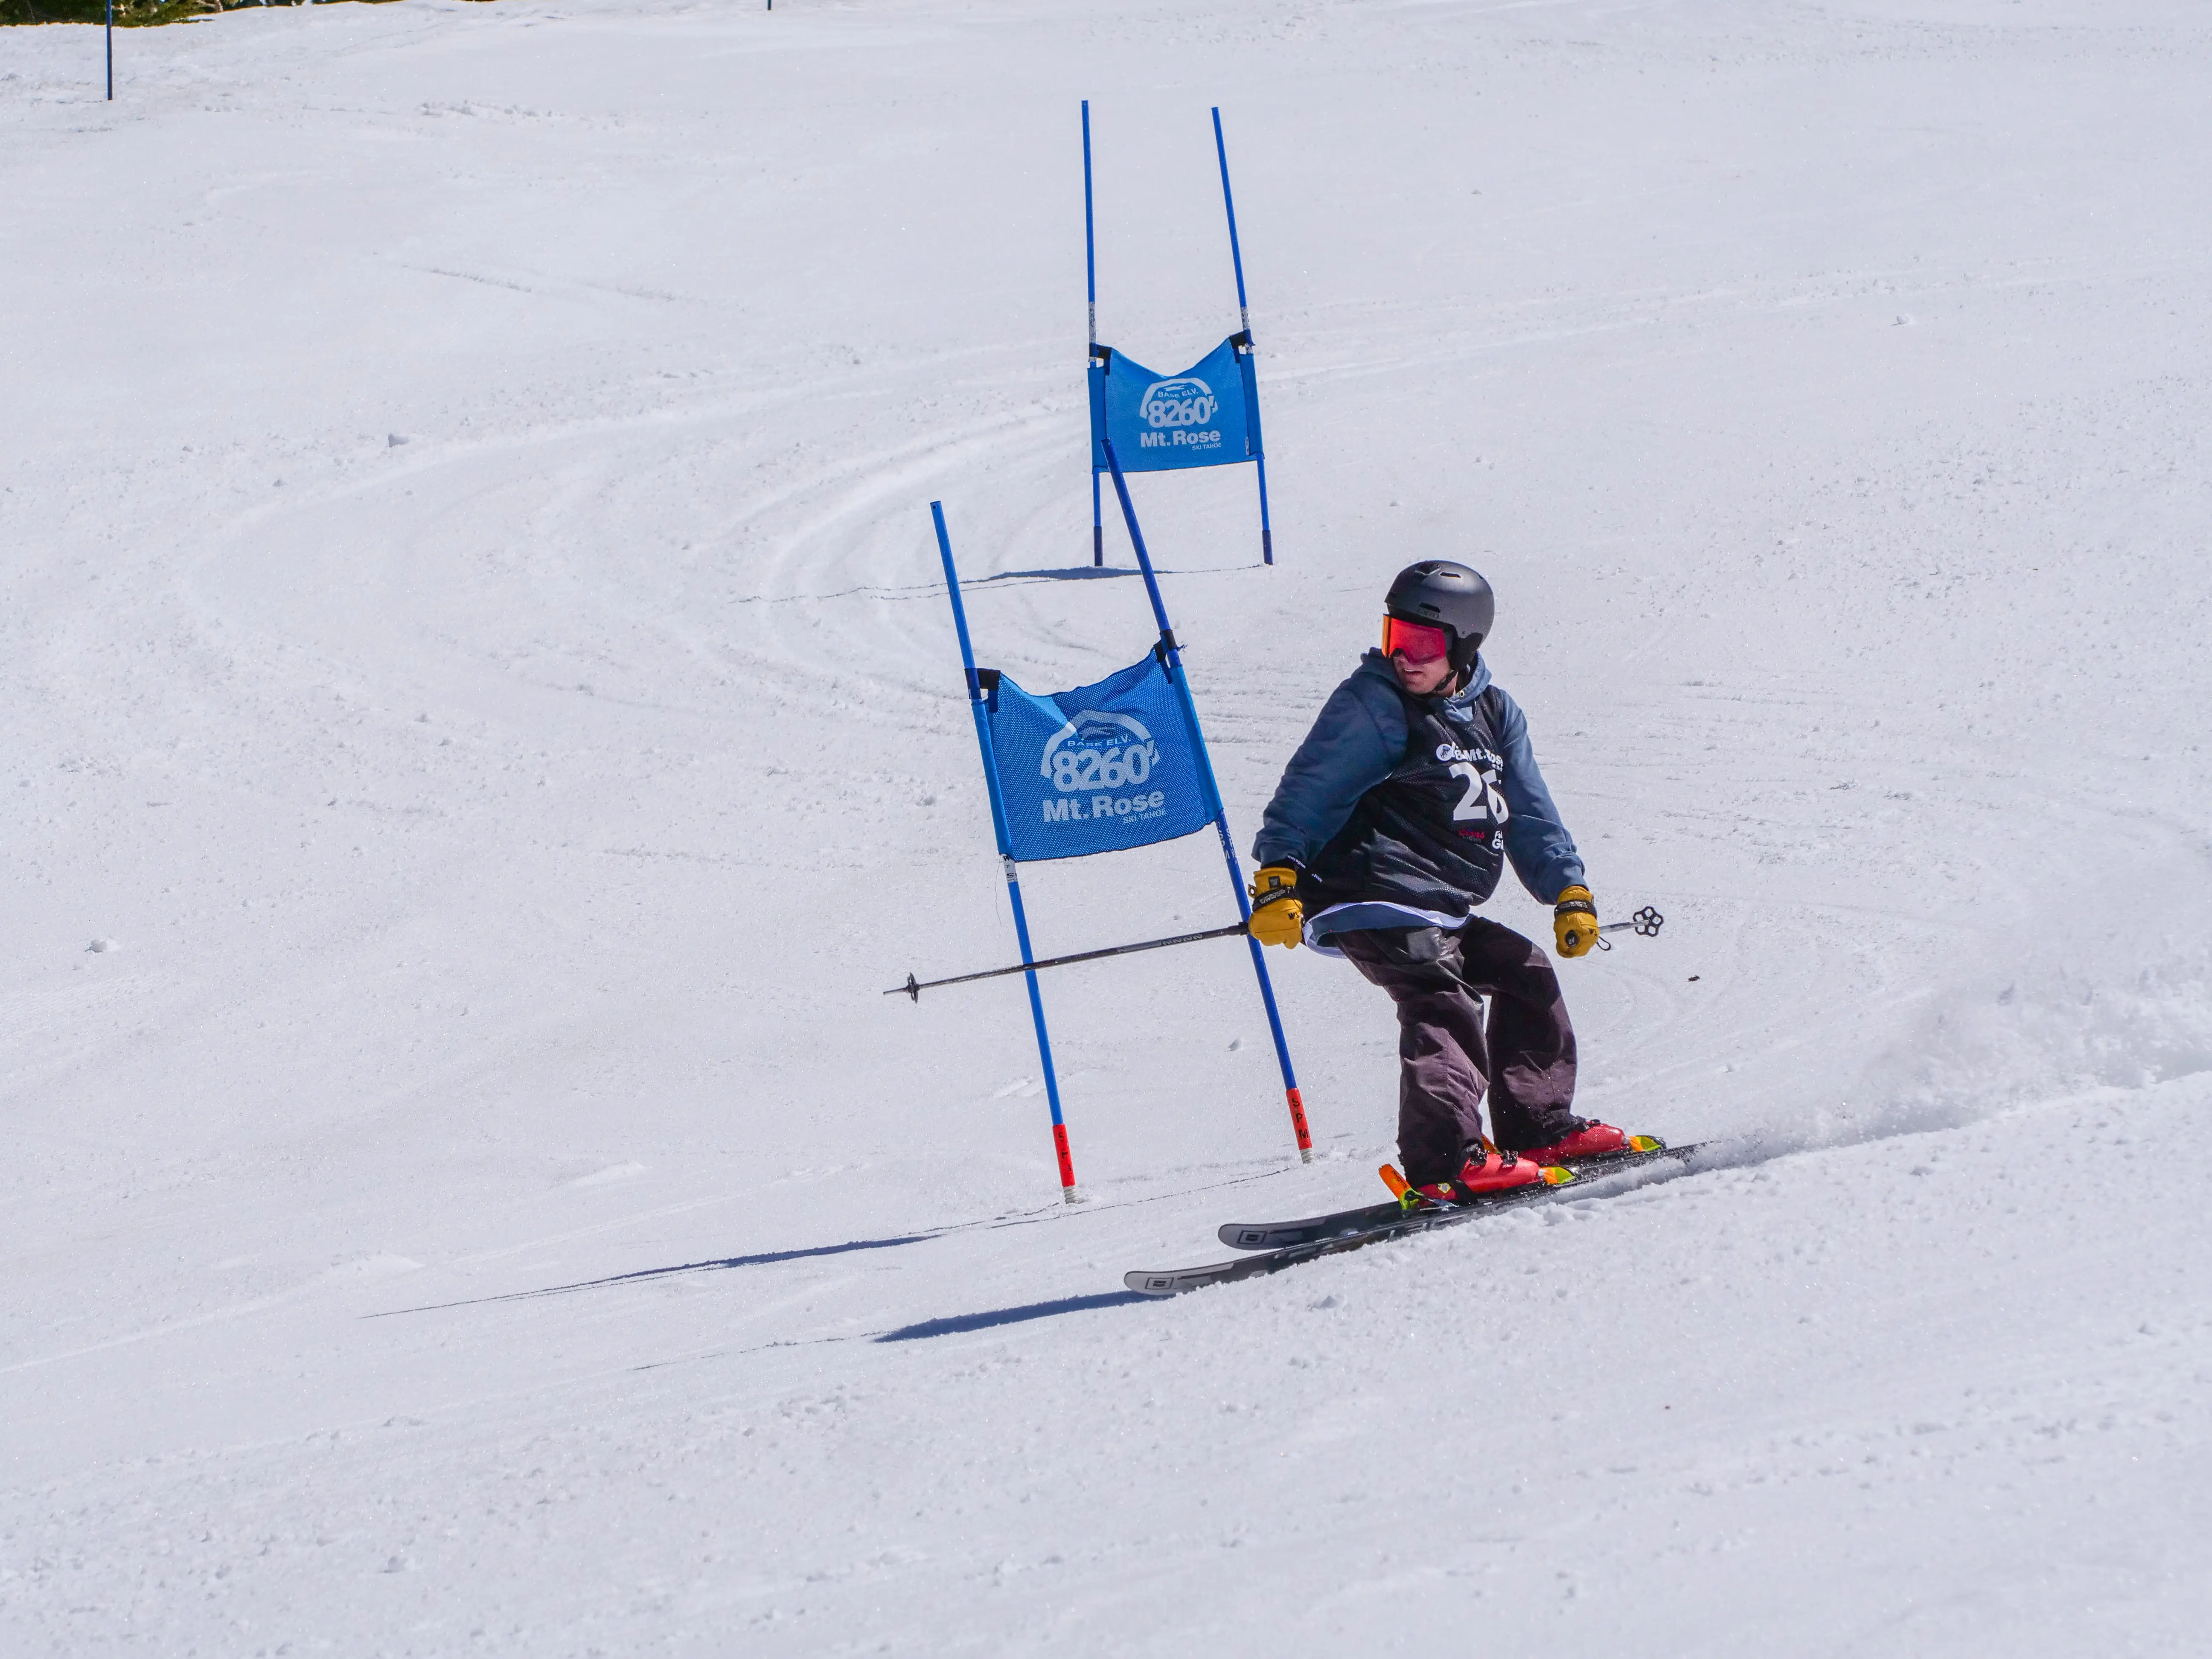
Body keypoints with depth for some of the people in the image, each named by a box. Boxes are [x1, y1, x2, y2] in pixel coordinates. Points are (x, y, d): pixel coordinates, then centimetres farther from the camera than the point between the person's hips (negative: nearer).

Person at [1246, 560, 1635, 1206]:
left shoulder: (1494, 714, 14)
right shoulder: (1372, 706, -6)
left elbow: (1531, 814, 20)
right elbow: (1307, 792, -10)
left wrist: (1568, 891, 13)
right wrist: (1278, 875, -21)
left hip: (1444, 912, 8)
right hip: (1376, 903, -8)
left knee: (1527, 975, 12)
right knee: (1440, 1006, -22)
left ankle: (1539, 1128, 20)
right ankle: (1445, 1164, -32)